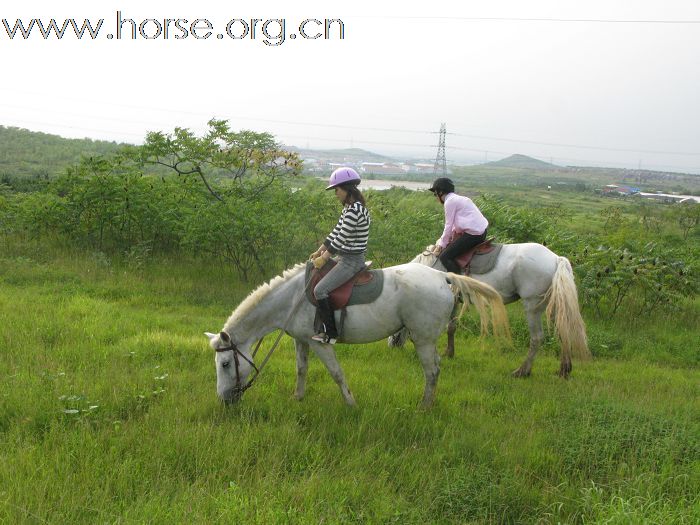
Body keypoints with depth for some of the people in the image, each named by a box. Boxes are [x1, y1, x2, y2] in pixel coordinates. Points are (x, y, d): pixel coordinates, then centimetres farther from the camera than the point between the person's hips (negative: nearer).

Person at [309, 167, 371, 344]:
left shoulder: (354, 211, -22)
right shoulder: (349, 208, 11)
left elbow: (340, 239, -21)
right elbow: (335, 233, 16)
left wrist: (323, 259, -12)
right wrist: (319, 252, 16)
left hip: (351, 261, -11)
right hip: (345, 258, 11)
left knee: (320, 290, -16)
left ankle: (330, 334, -10)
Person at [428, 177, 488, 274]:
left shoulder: (449, 201, -7)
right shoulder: (458, 199, 22)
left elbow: (449, 226, -7)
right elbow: (455, 225, 22)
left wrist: (442, 245, 1)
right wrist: (442, 240, 18)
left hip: (473, 234, -10)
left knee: (444, 257, -9)